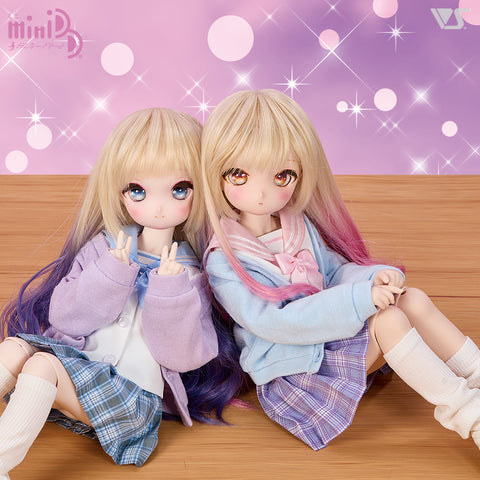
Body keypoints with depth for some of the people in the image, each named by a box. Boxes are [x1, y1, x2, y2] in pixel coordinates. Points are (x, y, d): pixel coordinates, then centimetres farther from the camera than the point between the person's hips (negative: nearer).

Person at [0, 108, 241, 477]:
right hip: (76, 358, 5)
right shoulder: (106, 246, 4)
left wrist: (171, 291, -24)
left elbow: (184, 356, -11)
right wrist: (110, 276, -18)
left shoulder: (192, 271, -5)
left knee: (42, 365, -24)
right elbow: (63, 317, -3)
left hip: (134, 391, -4)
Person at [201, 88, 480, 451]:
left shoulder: (299, 224, 2)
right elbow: (270, 323, -26)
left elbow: (335, 269, 11)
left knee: (414, 299, -10)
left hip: (336, 333, 7)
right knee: (390, 320, -24)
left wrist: (372, 277, -14)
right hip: (293, 367, -7)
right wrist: (358, 299, -30)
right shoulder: (223, 261, -21)